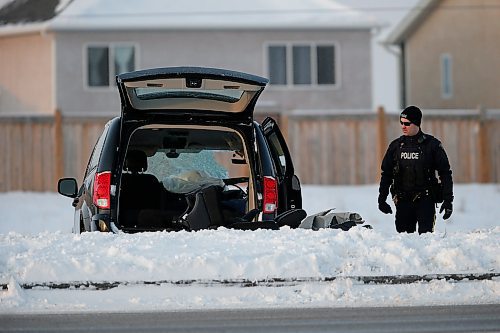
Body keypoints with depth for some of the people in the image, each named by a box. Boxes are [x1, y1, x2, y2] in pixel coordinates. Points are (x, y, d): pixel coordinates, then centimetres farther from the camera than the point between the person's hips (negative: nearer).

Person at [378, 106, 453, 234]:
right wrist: (382, 199, 11)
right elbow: (386, 173, 17)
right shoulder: (396, 145, 9)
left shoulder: (432, 144, -1)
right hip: (403, 201, 3)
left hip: (425, 200, -3)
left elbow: (445, 173, 2)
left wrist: (448, 200, -3)